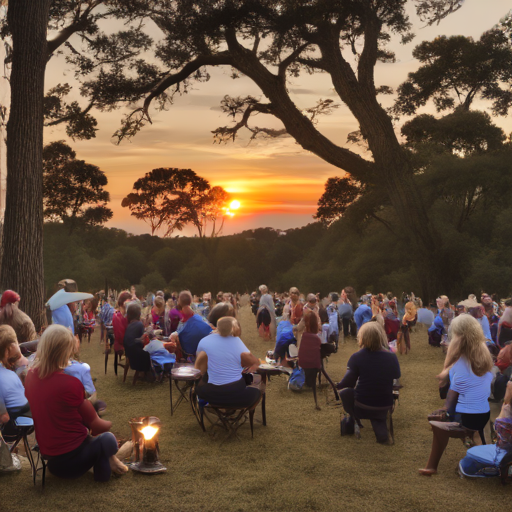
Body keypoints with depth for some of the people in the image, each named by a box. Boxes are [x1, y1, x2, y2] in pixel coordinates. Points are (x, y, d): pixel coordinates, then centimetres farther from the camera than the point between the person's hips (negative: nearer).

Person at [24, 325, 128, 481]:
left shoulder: (31, 375, -4)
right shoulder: (71, 384, -23)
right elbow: (96, 425, -7)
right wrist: (109, 424, 13)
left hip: (46, 450, 6)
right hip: (70, 458, -6)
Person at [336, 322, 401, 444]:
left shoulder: (356, 357, -14)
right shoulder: (392, 357, -6)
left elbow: (348, 382, -8)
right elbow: (397, 375, 14)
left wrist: (338, 385, 12)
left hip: (361, 408, -2)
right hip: (384, 408, 2)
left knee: (345, 391, 24)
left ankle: (354, 421, 14)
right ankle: (382, 432, 9)